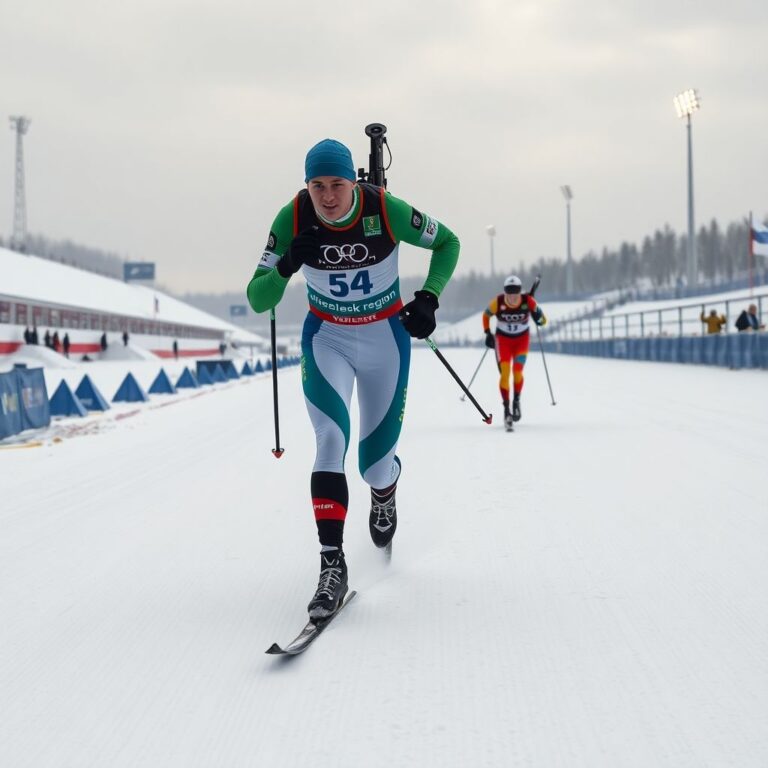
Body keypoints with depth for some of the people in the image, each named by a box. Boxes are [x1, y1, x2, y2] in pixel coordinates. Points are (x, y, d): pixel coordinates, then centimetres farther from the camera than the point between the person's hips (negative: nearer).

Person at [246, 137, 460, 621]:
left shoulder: (387, 211, -21)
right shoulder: (293, 219, -17)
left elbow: (447, 243, -3)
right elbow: (258, 300, -14)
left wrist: (429, 298, -15)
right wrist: (286, 266, -33)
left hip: (385, 337, 0)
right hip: (326, 339, 0)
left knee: (374, 465, 3)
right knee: (331, 440, -24)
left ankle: (384, 489, 43)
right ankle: (332, 564, -20)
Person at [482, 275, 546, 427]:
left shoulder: (528, 301, -23)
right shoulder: (497, 302, -22)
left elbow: (542, 321, -17)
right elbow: (486, 315, -1)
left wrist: (539, 317, -39)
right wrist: (488, 333, -7)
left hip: (522, 339, 0)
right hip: (503, 339, 0)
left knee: (517, 372, -13)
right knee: (505, 373, -13)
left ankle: (516, 401, 12)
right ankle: (506, 408, -6)